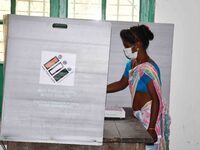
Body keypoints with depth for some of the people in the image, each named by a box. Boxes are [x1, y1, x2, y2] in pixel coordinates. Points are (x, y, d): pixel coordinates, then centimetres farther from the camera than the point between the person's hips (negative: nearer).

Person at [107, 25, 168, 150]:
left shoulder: (148, 69, -21)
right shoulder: (131, 64, 6)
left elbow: (156, 100, -21)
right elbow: (121, 84, 22)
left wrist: (151, 128, -21)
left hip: (149, 116, -8)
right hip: (138, 116, 8)